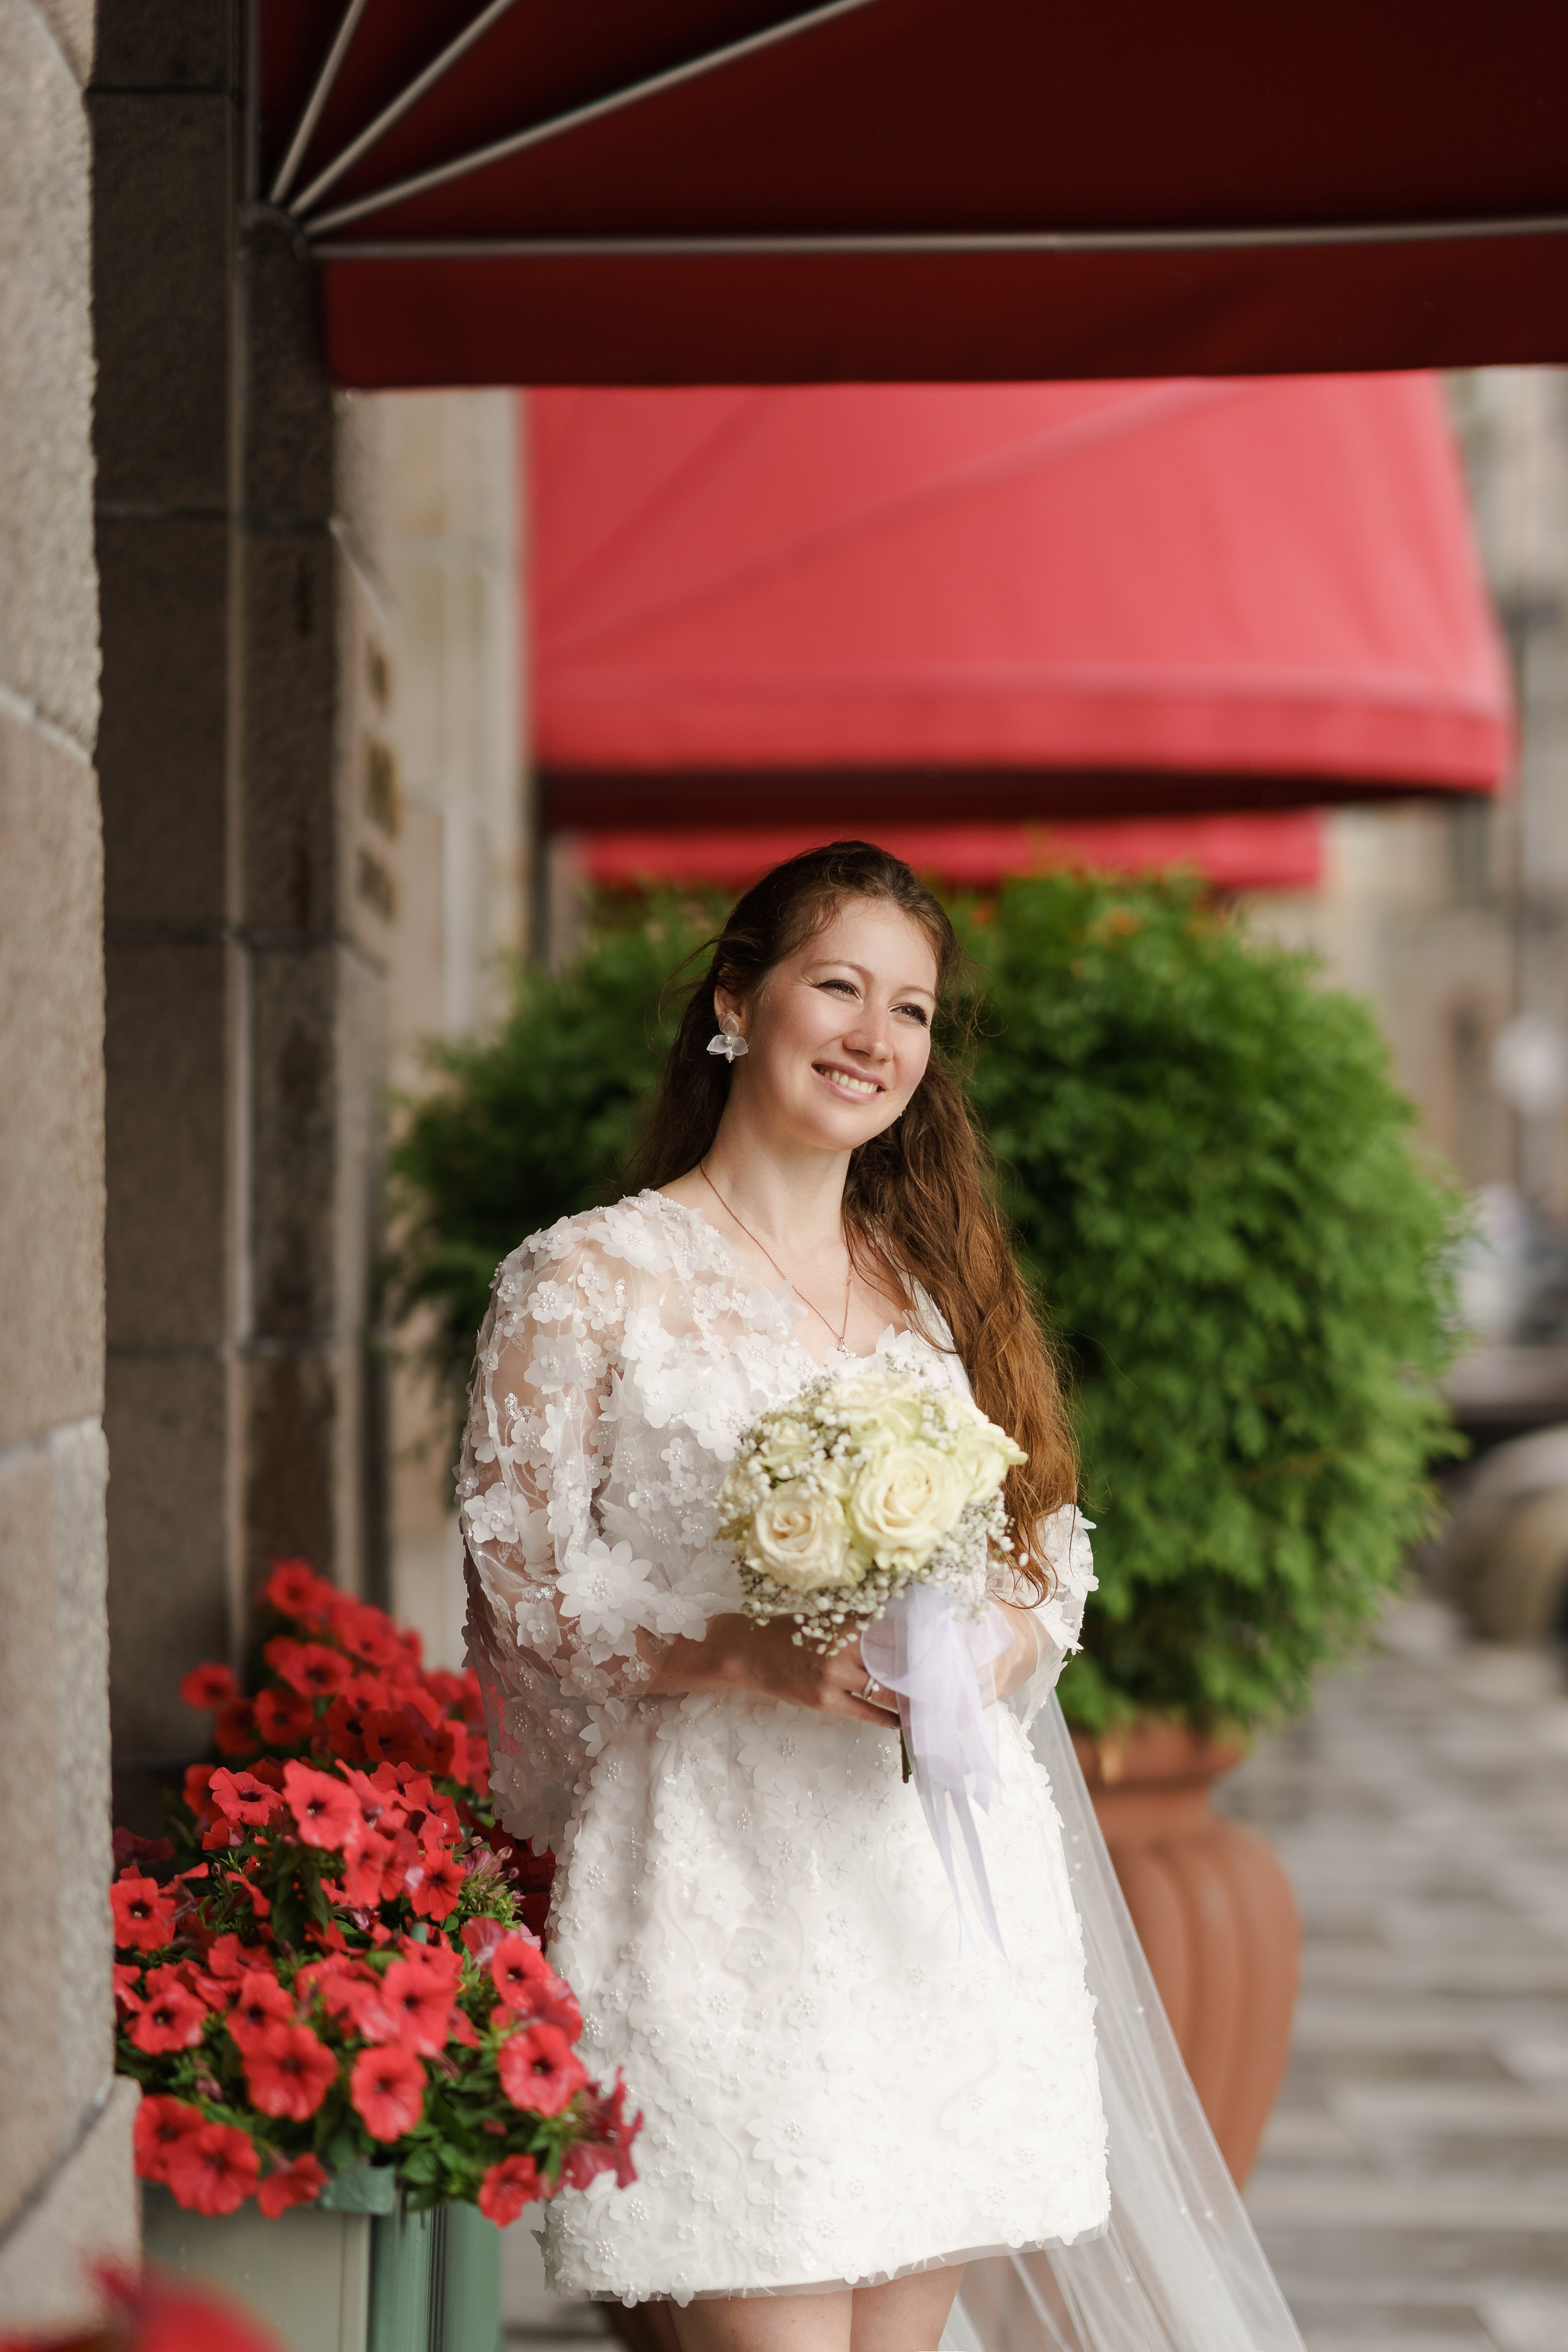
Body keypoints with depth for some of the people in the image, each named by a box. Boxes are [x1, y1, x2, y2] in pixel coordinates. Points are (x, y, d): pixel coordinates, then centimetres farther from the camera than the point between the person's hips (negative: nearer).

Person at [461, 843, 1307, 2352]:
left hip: (947, 1875, 5)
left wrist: (997, 1639, -7)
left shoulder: (940, 1285, 16)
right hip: (723, 1881, -5)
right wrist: (754, 1655, -18)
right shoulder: (587, 1284, 0)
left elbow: (1053, 1551, 16)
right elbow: (521, 1581, -4)